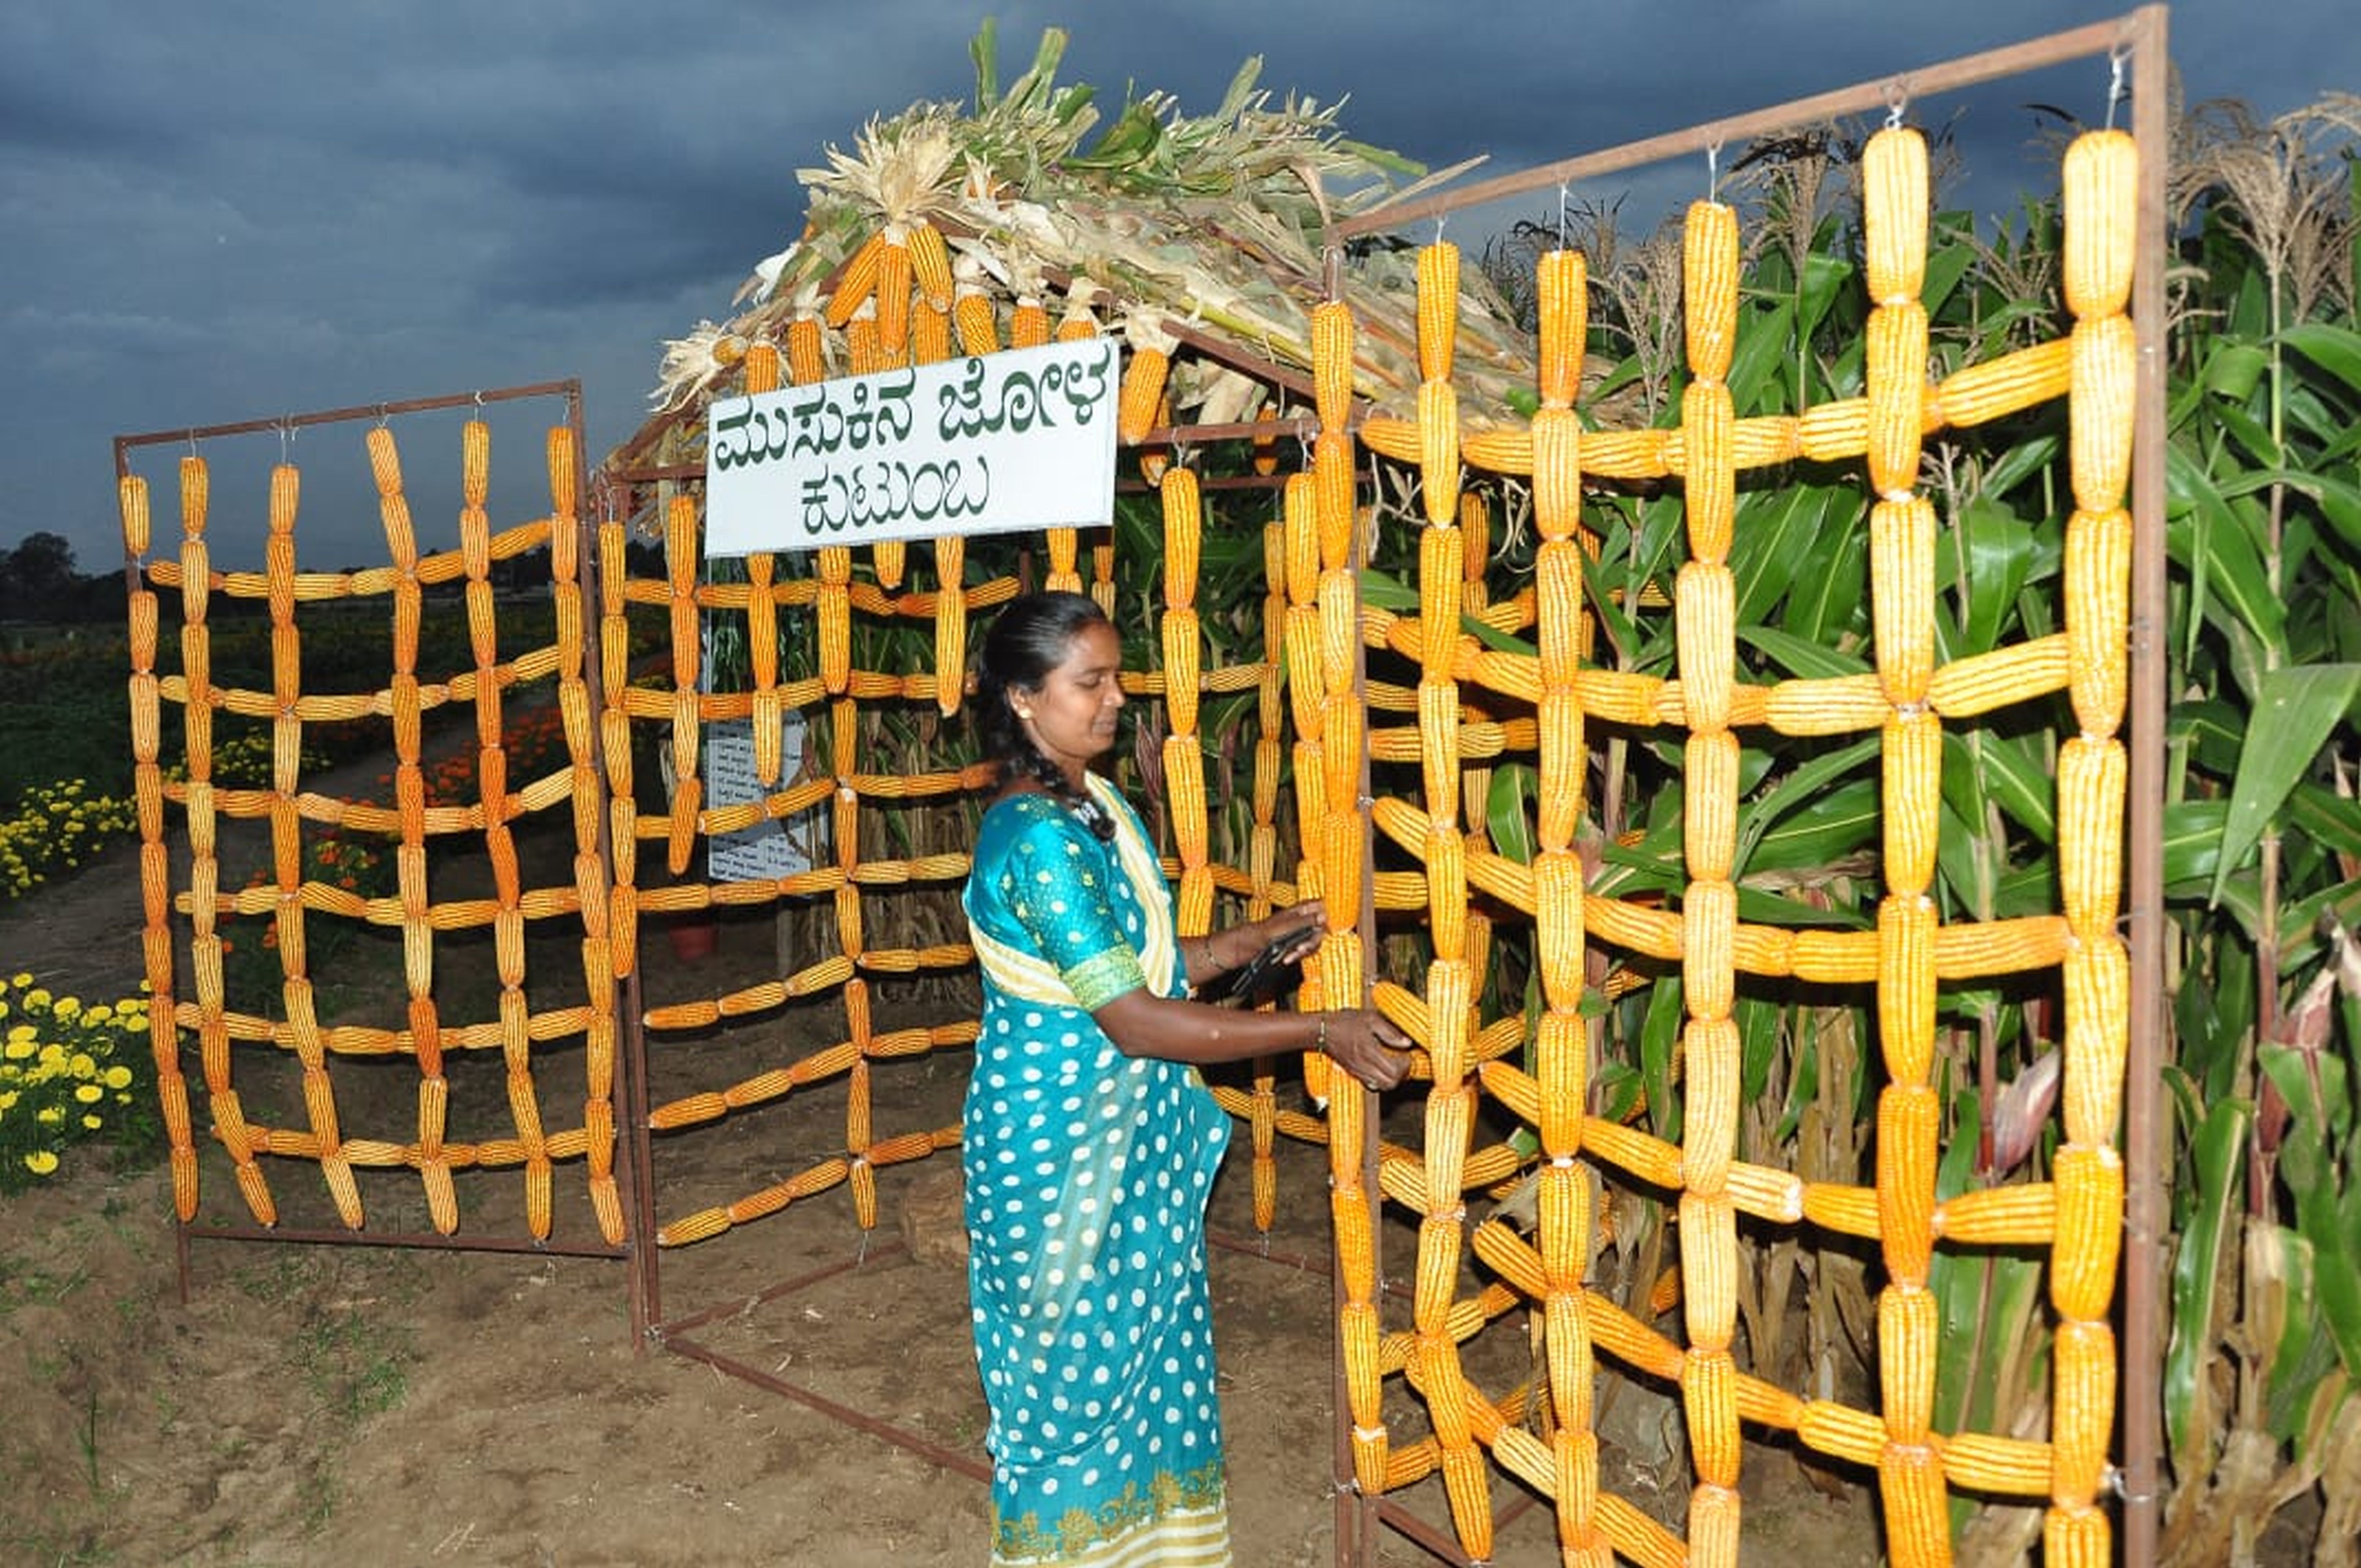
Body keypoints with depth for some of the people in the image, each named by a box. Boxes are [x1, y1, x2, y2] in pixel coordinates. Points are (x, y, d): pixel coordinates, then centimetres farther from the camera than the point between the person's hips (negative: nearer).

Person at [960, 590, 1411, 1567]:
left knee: (1143, 1339, 20)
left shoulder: (1099, 805, 4)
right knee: (1076, 1355, 9)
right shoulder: (1035, 838, -24)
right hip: (1058, 1142, -8)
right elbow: (1133, 1019, -26)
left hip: (1131, 1136, 9)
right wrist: (1316, 1033, -24)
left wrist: (1265, 936, 1)